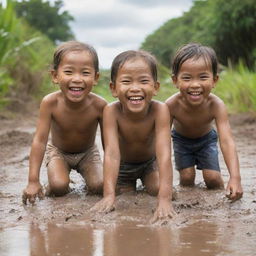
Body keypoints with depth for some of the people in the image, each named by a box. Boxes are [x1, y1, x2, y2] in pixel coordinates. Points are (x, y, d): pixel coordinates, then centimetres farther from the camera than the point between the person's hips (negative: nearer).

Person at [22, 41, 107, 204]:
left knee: (99, 186, -19)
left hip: (88, 152, 1)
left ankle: (85, 174, 16)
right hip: (58, 151, -1)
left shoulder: (99, 105, -30)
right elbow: (40, 140, -28)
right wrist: (33, 181, -31)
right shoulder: (50, 103, -31)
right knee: (59, 187, -24)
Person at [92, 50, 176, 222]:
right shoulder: (111, 111, -34)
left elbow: (164, 153, -44)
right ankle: (130, 185, 29)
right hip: (123, 165, 0)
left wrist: (165, 200, -55)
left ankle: (145, 182, 16)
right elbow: (112, 153, -40)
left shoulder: (160, 110, -36)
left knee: (157, 189, -18)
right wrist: (109, 195, -52)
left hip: (150, 162, 0)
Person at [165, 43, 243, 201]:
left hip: (206, 139, 0)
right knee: (187, 177, -11)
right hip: (182, 140, 0)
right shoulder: (172, 105, -36)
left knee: (212, 177, -11)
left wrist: (235, 178, -53)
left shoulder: (216, 105, -36)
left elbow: (227, 141, -42)